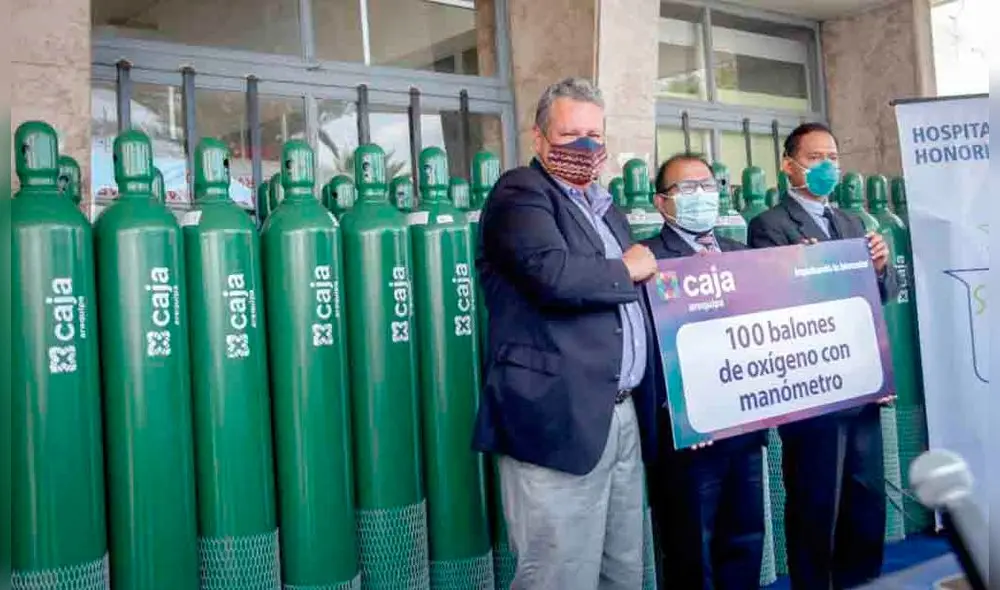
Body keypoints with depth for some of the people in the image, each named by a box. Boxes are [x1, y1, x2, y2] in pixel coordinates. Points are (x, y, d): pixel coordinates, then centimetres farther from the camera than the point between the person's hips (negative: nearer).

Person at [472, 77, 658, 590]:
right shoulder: (520, 193, -6)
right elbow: (551, 274, -24)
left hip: (619, 414, 9)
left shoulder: (604, 207, 21)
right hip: (559, 419, -8)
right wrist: (626, 270, -8)